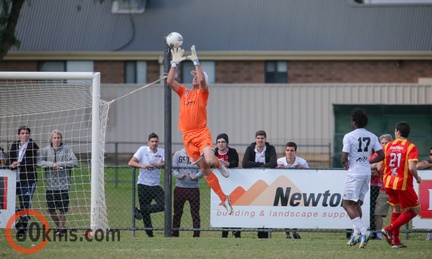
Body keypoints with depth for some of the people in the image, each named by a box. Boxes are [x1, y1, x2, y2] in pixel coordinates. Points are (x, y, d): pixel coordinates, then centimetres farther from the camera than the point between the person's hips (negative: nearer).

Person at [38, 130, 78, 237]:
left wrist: (60, 164, -12)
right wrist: (51, 164, -18)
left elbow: (74, 162, -8)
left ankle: (61, 228, 13)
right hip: (50, 185, 2)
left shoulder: (67, 149, 2)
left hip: (63, 185, -2)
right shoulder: (45, 150, 6)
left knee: (62, 209, -2)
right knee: (51, 209, 5)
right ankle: (59, 226, 27)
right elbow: (40, 162, -5)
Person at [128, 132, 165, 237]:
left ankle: (139, 210, -1)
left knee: (162, 205, -17)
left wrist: (157, 164, -30)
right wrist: (141, 165, -25)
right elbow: (131, 163, -6)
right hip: (143, 184, -2)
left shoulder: (162, 152, 6)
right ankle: (149, 233, 12)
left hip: (156, 185, 2)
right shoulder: (143, 150, 0)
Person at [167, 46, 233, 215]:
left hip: (202, 133, -4)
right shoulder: (183, 92, 16)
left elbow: (202, 78, -14)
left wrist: (195, 61, -11)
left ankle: (219, 164, 12)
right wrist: (175, 63, 3)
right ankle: (224, 199, 10)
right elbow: (170, 81, 5)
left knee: (209, 160, -27)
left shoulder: (203, 92, 5)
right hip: (187, 136, 4)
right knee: (204, 170, 2)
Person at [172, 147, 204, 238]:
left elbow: (202, 170, 1)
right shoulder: (178, 154, 8)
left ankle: (196, 235, 2)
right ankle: (175, 234, 12)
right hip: (180, 187, 1)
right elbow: (173, 169, 2)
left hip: (194, 187, -1)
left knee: (195, 213, -1)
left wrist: (195, 177, -19)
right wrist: (179, 176, -18)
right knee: (177, 212, 5)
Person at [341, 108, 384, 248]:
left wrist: (345, 164, 9)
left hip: (354, 173, -7)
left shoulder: (349, 137, -11)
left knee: (347, 204, -5)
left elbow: (344, 158, -13)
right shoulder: (372, 137, 7)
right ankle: (356, 234, 14)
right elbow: (381, 155, 7)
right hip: (367, 172, 7)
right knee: (357, 204, 17)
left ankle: (363, 231, -20)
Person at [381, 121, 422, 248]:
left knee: (396, 209, 22)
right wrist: (417, 178, -1)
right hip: (403, 183, -5)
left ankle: (395, 241, 16)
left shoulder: (388, 146, 5)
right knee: (415, 210, 8)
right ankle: (390, 229, -5)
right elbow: (412, 167, -20)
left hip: (388, 182, 5)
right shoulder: (411, 147, -9)